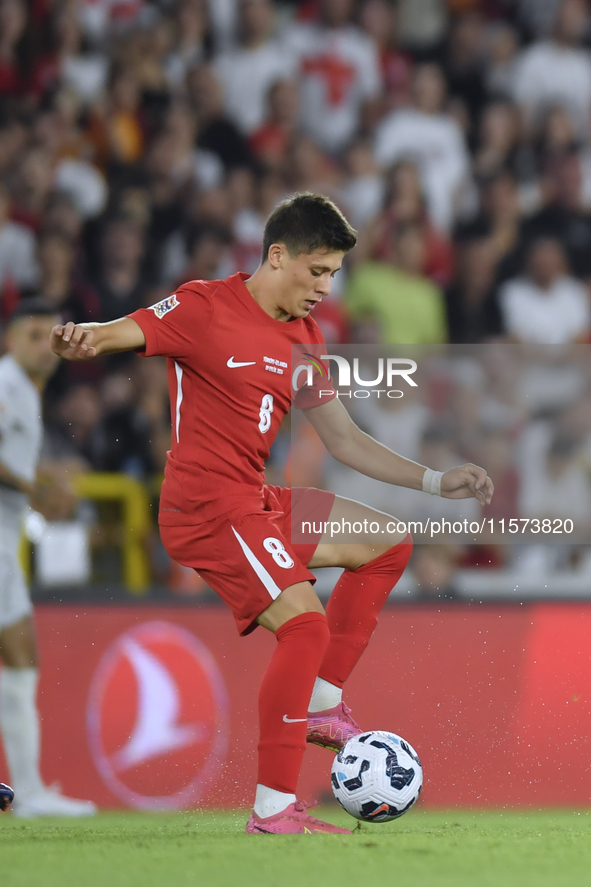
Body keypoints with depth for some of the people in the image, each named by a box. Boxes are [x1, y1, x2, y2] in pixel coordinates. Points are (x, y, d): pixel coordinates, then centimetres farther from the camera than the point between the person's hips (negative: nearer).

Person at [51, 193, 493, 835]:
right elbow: (122, 332, -21)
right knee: (306, 624, -23)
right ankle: (273, 811, -21)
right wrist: (82, 339, -45)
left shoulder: (303, 339, 13)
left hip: (256, 502, 9)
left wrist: (435, 482, 14)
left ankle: (322, 704, 13)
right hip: (207, 507, -9)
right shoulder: (206, 308, -10)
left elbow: (342, 439, 19)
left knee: (388, 545, 16)